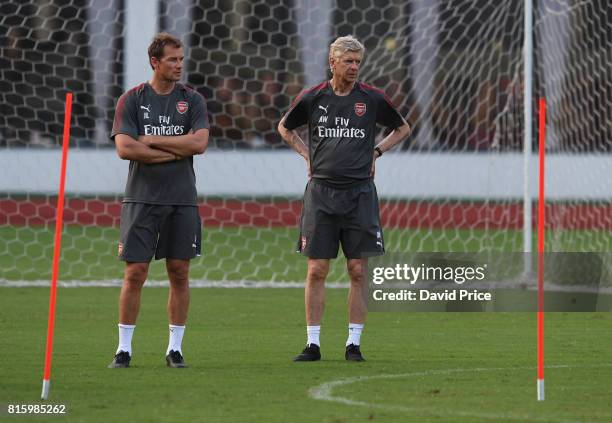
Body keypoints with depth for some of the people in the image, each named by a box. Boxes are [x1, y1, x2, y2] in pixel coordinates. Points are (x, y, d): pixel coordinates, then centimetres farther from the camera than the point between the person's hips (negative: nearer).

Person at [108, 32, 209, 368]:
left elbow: (199, 143, -9)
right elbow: (125, 148, -10)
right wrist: (175, 152, -10)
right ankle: (124, 348, 3)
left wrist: (152, 141, -9)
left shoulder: (192, 100, 6)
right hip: (141, 198, -2)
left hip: (182, 200, 2)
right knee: (135, 273, -4)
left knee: (179, 273, 3)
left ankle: (175, 347, 10)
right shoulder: (132, 100, 2)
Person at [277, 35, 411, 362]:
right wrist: (306, 154, 10)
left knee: (358, 271, 0)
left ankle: (354, 343, 6)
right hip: (321, 191, 0)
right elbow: (285, 127, 21)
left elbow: (402, 128, 18)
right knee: (316, 270, -1)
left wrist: (376, 152, 8)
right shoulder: (312, 98, 3)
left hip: (359, 193, 0)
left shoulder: (371, 99, 2)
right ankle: (312, 344, 3)